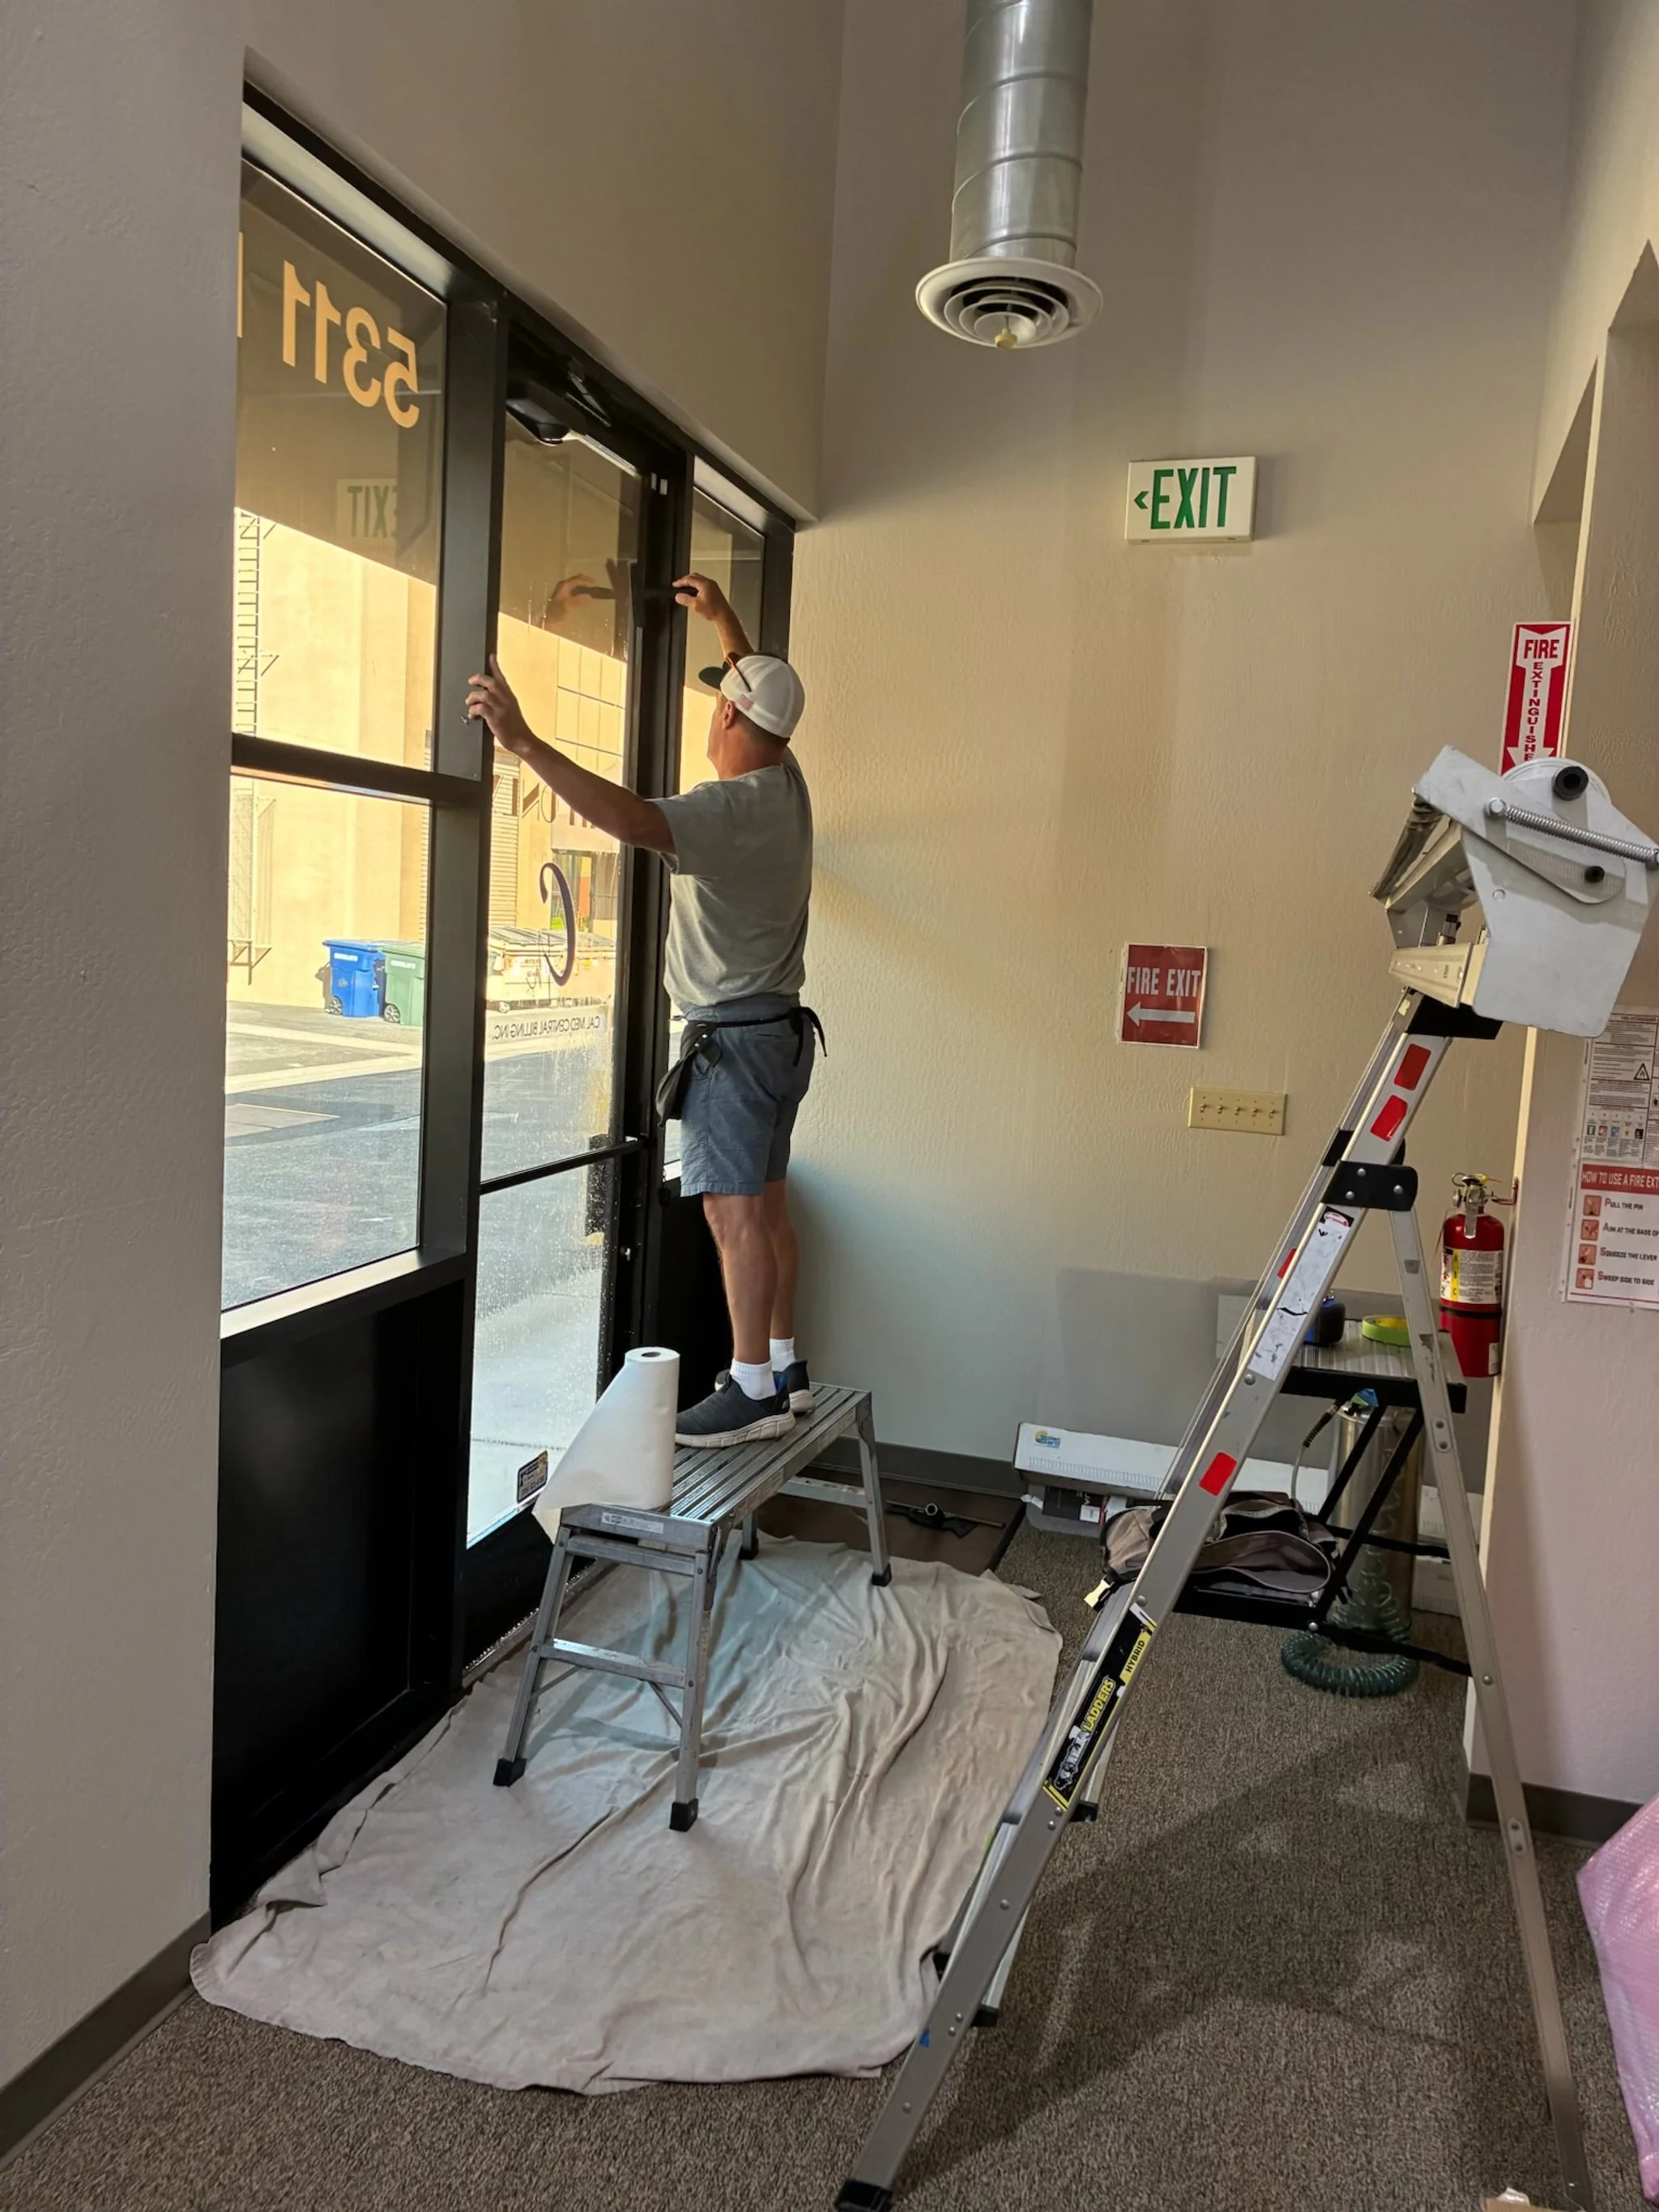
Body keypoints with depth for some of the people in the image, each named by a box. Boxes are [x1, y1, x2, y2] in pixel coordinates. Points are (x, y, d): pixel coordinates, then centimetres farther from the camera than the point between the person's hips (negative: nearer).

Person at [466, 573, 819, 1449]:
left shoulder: (728, 807, -19)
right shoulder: (786, 785, 9)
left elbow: (630, 818, -35)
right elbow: (765, 693, 29)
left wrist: (523, 740, -35)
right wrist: (722, 615, 35)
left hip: (733, 1035, -10)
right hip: (781, 1025, 10)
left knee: (734, 1210, -8)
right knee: (766, 1206, 13)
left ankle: (754, 1390, -6)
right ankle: (784, 1368, 20)